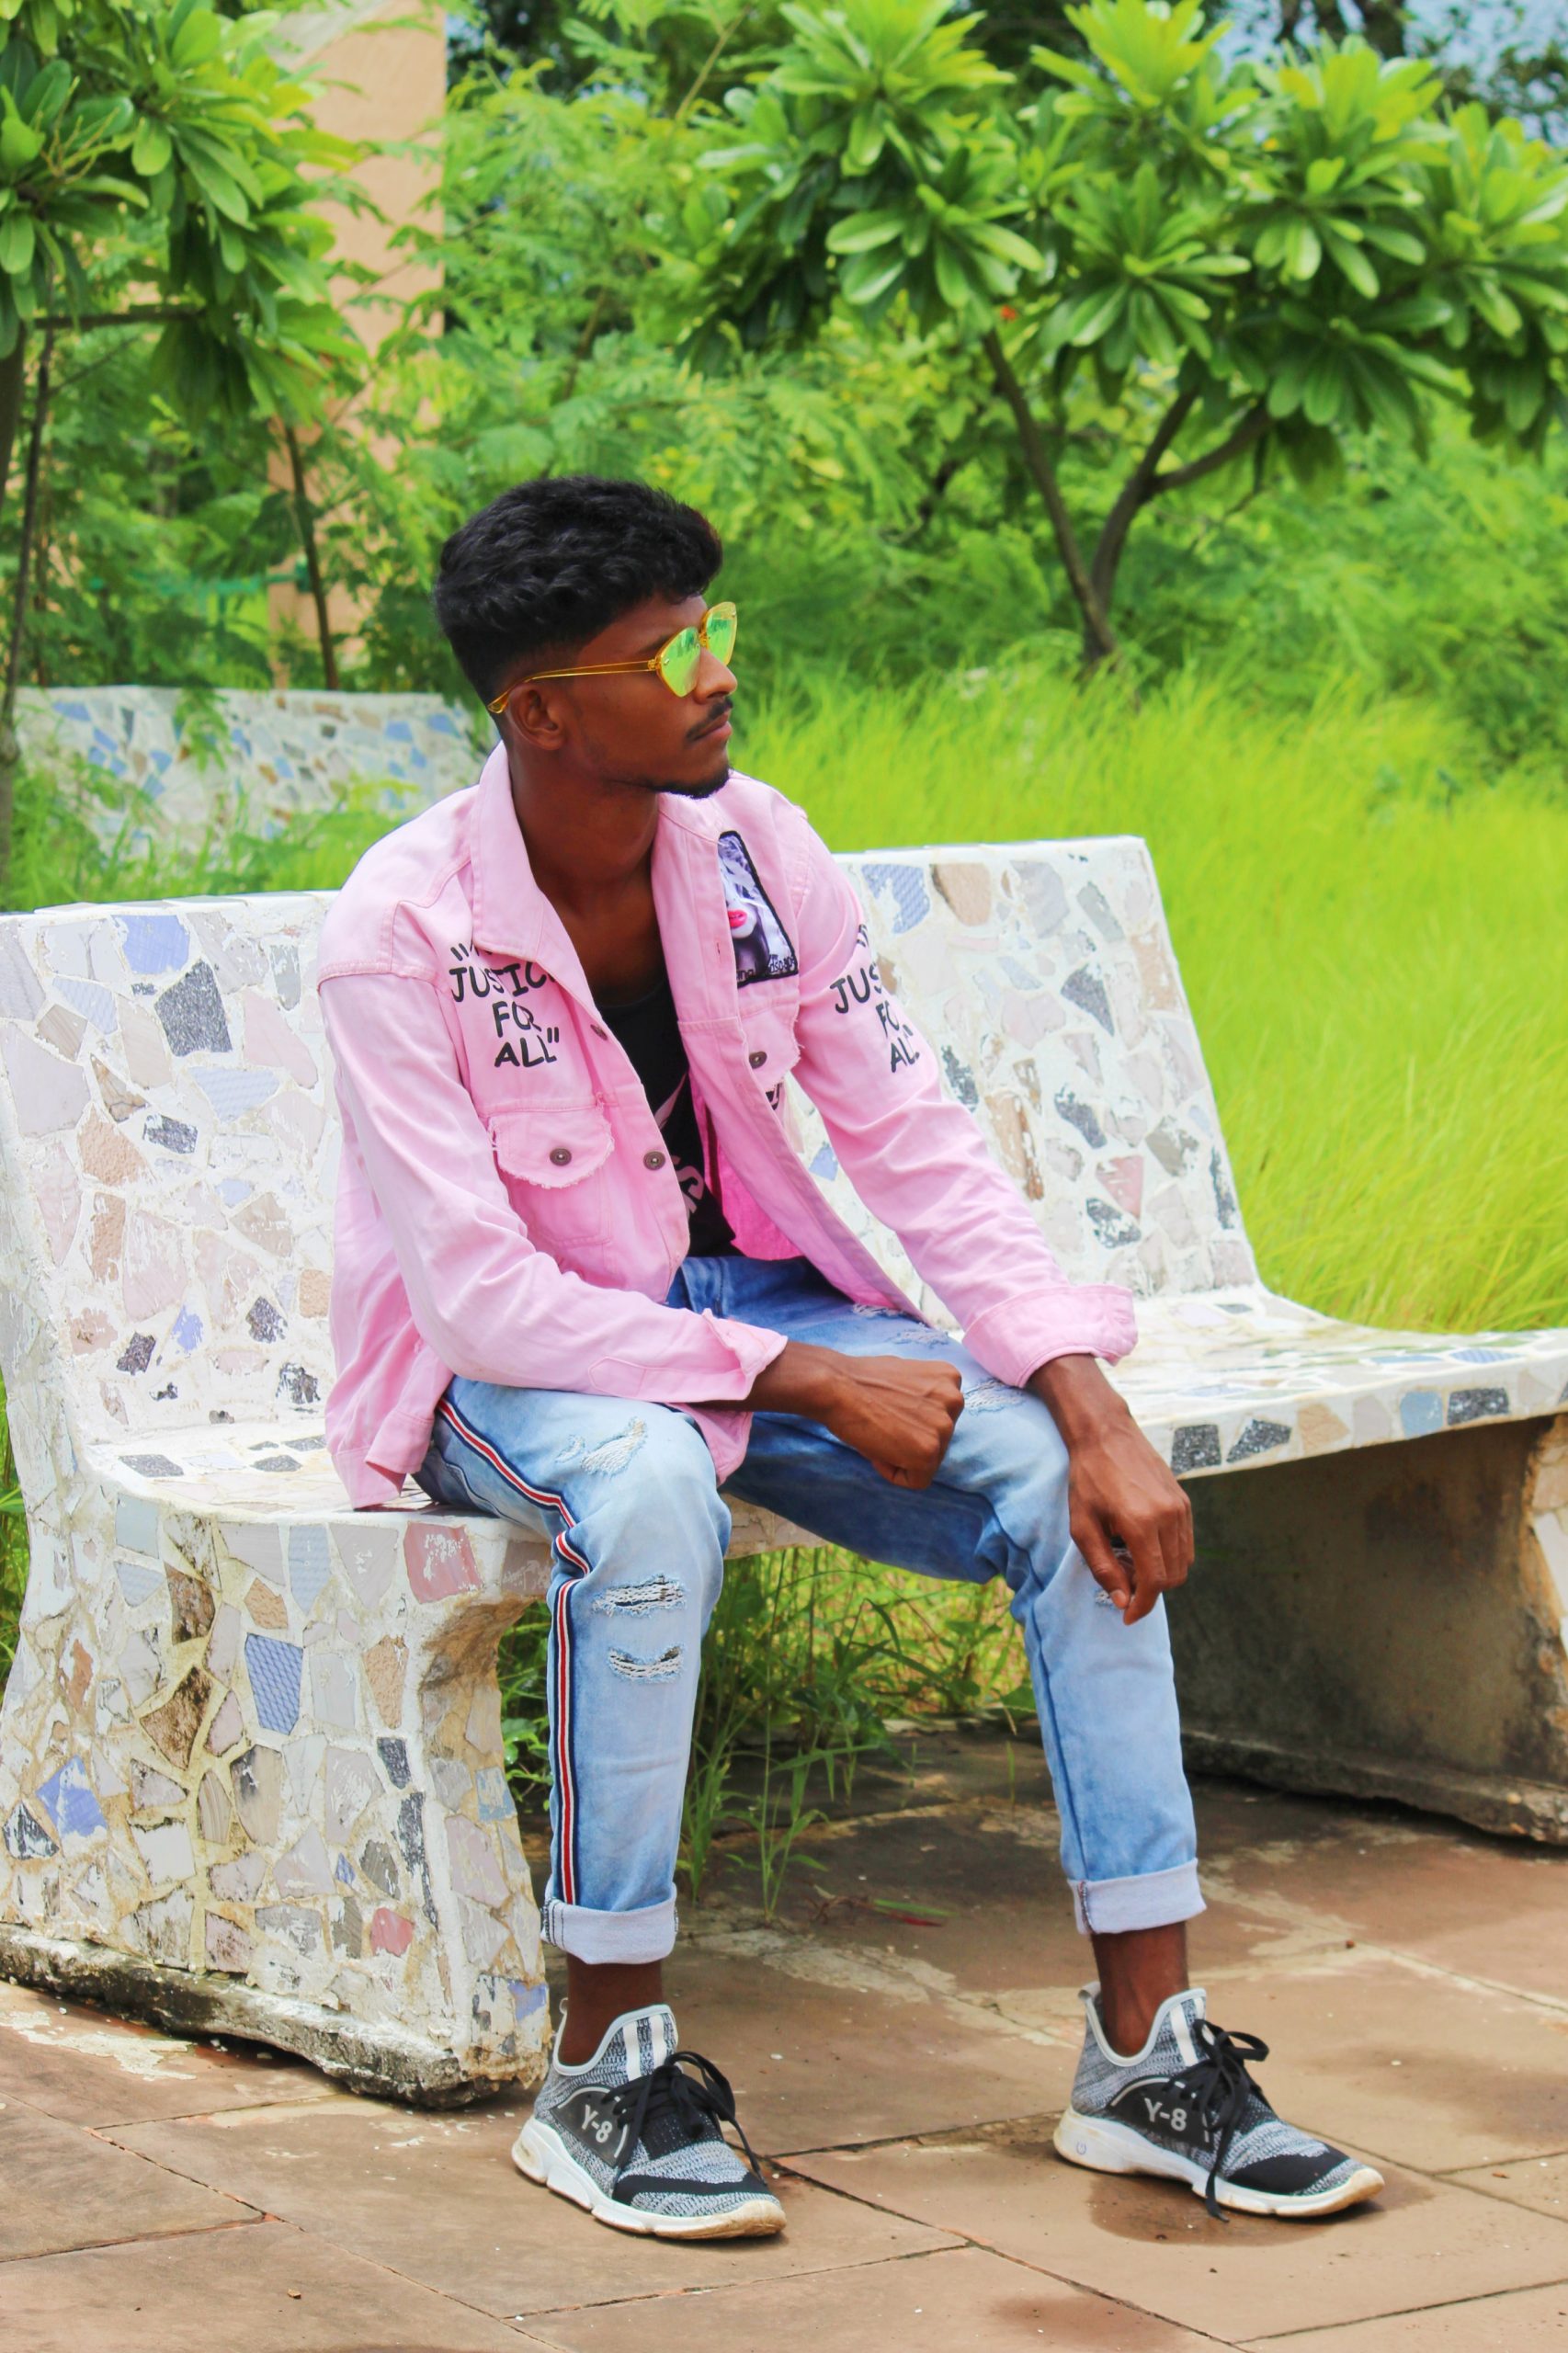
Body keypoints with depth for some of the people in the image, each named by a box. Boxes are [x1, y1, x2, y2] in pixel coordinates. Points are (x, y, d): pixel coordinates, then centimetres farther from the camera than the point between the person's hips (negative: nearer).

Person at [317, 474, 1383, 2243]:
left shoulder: (755, 852, -8)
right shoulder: (399, 938, -23)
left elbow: (916, 1147, -7)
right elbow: (480, 1293, -25)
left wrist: (1098, 1416, -19)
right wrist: (813, 1385, -27)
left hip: (743, 1291, 5)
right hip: (504, 1363, -5)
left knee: (1071, 1489, -18)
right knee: (651, 1495, -39)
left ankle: (1144, 2050, -10)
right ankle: (604, 2072, -26)